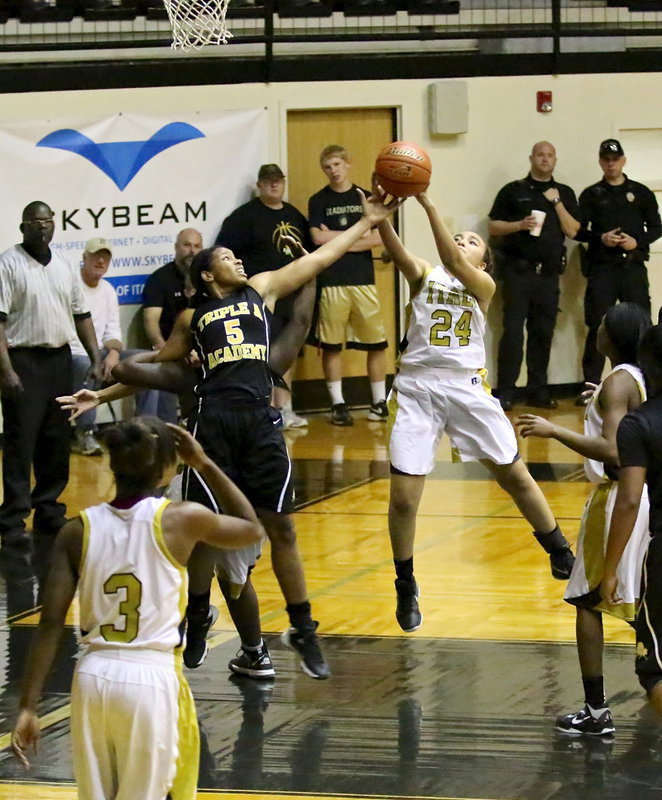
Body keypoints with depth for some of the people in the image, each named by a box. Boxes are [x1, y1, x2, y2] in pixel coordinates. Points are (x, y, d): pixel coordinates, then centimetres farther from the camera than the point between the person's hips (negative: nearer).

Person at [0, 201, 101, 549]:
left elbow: (81, 315, 17)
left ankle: (48, 510, 20)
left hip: (59, 360, 6)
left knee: (57, 442, 10)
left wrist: (96, 360, 9)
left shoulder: (65, 267, 11)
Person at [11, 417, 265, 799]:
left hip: (93, 677, 3)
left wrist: (28, 707, -1)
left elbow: (51, 623, -3)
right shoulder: (181, 520, -6)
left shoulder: (79, 530, 0)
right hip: (151, 678, -3)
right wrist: (204, 465, 16)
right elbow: (253, 529, 14)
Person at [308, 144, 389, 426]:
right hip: (331, 282, -1)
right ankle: (338, 404, 9)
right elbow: (318, 237, -7)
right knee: (331, 345, 1)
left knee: (376, 343, 1)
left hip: (363, 279, 1)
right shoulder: (319, 201, 6)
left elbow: (379, 237, 0)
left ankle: (379, 401, 11)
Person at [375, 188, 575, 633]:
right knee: (404, 496, -4)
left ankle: (561, 553, 29)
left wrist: (428, 205, -27)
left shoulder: (484, 285, 3)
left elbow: (454, 263, -18)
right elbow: (395, 250, -14)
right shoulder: (423, 274, 7)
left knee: (515, 475, 9)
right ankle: (406, 587, 14)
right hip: (418, 388, 0)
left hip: (467, 387, 0)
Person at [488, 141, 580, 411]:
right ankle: (505, 392, -6)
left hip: (549, 274, 3)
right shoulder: (513, 191, 6)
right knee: (513, 330, -8)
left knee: (543, 332, 4)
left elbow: (572, 231, 4)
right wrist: (520, 225, -12)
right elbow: (493, 226, 4)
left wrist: (557, 203, -6)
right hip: (518, 270, -3)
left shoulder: (564, 194, 13)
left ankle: (538, 391, 11)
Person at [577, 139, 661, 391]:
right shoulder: (591, 195, 10)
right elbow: (578, 230, 7)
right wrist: (601, 238, -11)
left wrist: (637, 241, -7)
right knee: (597, 327, -2)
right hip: (602, 268, -1)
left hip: (633, 267, 1)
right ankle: (591, 386, 2)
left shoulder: (641, 193, 12)